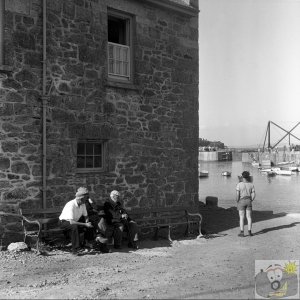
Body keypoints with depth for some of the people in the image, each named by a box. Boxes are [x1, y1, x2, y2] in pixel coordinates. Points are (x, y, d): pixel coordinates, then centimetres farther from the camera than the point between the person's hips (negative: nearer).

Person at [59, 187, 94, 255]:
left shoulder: (83, 204, -8)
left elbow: (85, 216, 4)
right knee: (74, 226, -38)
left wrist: (87, 222, -19)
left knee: (89, 224, -11)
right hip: (64, 222, -7)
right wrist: (85, 224, -35)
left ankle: (87, 242, 4)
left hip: (76, 221, 7)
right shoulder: (71, 205, -31)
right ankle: (74, 250, -31)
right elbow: (71, 222, -36)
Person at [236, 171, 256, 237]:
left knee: (241, 217, 2)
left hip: (241, 202, -3)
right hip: (248, 201, 3)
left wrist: (237, 202, -1)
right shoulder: (251, 184, -1)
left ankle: (242, 232, 3)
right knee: (249, 217, 10)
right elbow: (253, 195, -2)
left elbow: (237, 195, -14)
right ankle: (249, 231, 11)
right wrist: (250, 201, 12)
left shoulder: (239, 184, -11)